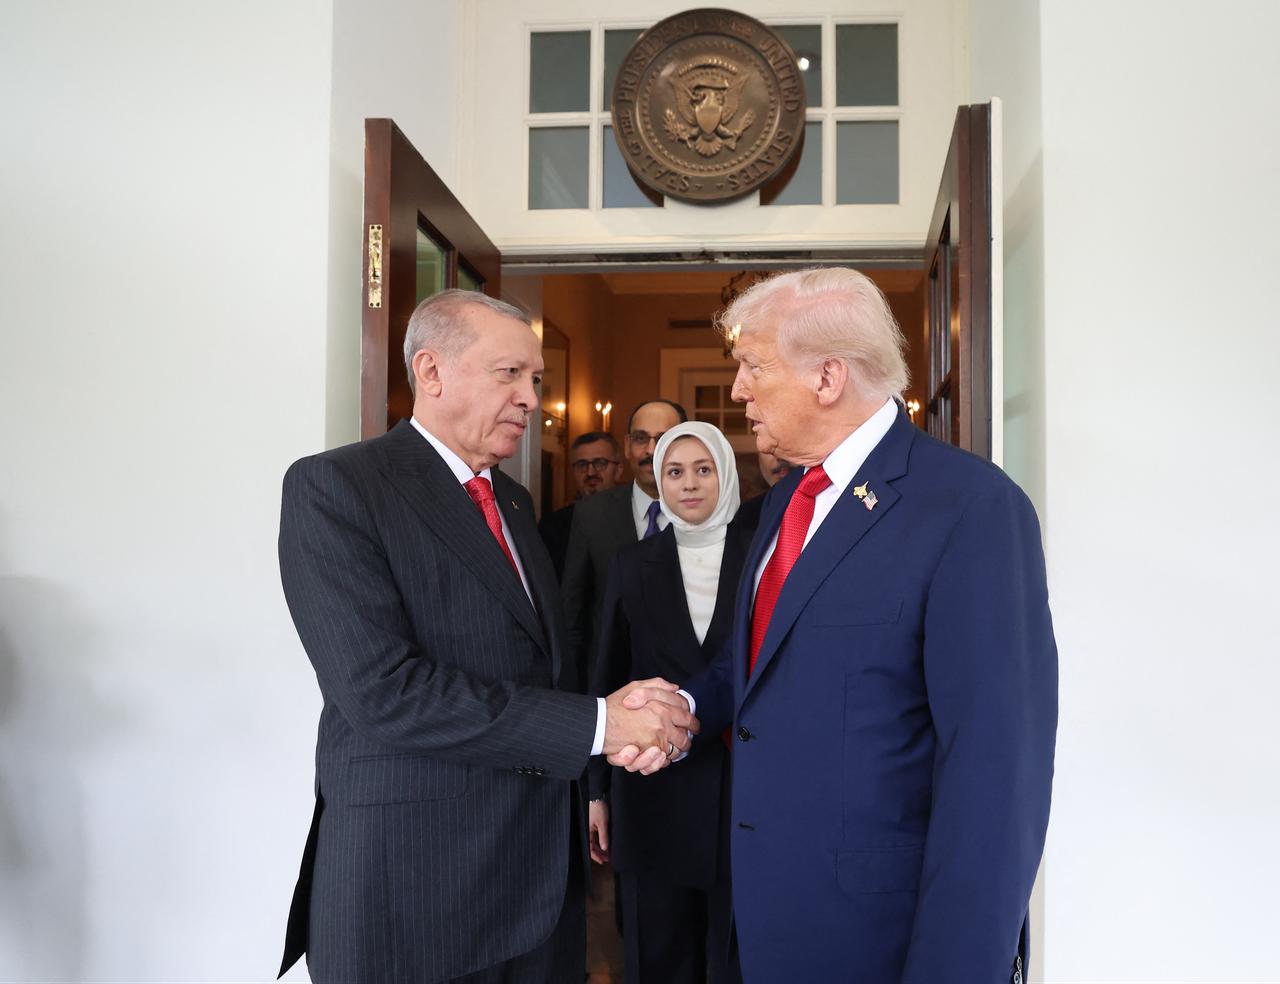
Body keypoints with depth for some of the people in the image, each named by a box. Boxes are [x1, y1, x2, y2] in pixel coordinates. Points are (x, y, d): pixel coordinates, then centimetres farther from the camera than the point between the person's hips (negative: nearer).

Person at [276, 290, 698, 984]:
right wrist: (596, 725, -21)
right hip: (411, 885, -6)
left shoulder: (513, 500, 13)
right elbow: (382, 688, -21)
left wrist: (622, 714, -7)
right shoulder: (334, 486, -11)